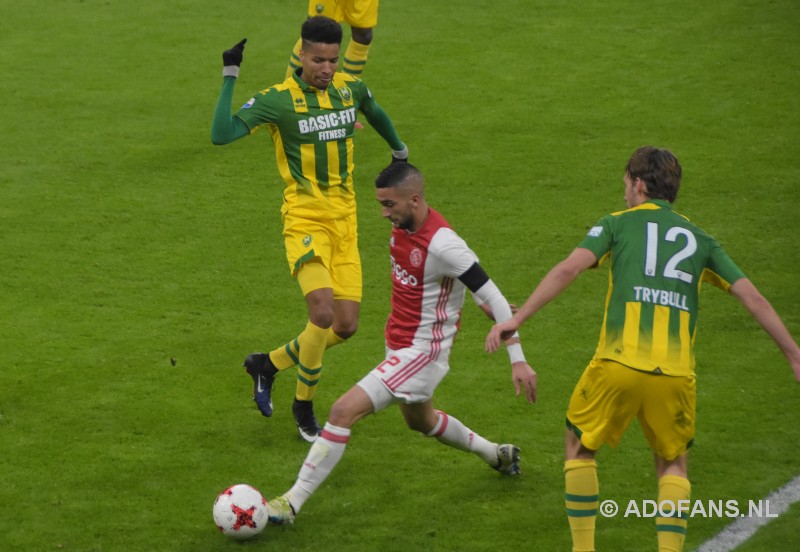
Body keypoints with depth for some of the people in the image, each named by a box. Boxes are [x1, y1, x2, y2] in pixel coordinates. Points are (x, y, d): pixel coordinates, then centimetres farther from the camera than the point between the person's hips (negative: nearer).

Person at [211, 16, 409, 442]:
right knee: (323, 313, -22)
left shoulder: (350, 88, 4)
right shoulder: (278, 99, -12)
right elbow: (221, 135, -21)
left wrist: (398, 149, 41)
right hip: (305, 219, -6)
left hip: (344, 222, 6)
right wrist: (230, 78, -23)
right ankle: (304, 407, 0)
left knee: (346, 325, 1)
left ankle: (267, 364, 26)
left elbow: (374, 112, 28)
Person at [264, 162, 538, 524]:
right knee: (420, 421, 31)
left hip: (422, 353, -10)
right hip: (399, 345, 10)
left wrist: (518, 360, -23)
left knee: (344, 411, -18)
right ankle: (498, 456, 51)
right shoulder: (402, 227, -2)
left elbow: (494, 300, -23)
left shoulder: (442, 245, -27)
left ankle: (292, 503, -14)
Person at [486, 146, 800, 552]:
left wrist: (517, 319, -8)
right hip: (676, 373, 2)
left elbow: (569, 268, -4)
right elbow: (752, 297, 14)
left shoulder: (618, 224, 12)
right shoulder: (699, 240, 21)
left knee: (580, 447, 20)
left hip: (618, 365, -2)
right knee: (673, 465, 22)